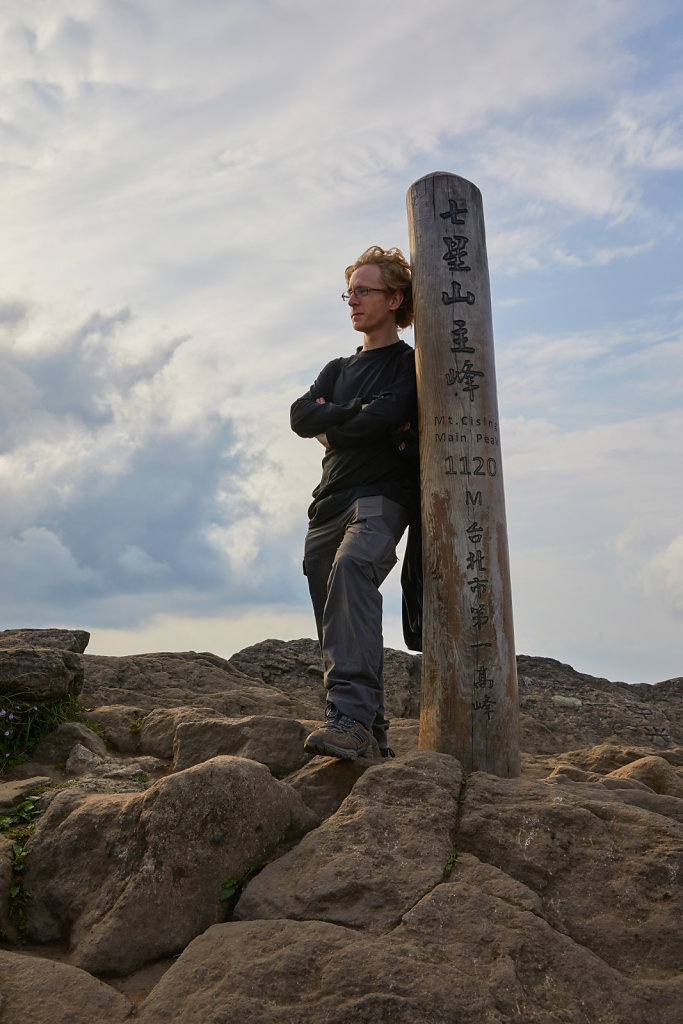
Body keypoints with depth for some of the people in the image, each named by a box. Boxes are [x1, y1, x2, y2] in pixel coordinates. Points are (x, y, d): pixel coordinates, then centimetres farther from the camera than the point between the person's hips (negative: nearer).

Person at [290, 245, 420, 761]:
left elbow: (385, 414, -13)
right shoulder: (338, 370, 26)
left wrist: (333, 423, 2)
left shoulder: (411, 363, 7)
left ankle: (352, 715, -39)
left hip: (382, 498, -7)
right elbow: (302, 417, 10)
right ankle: (370, 735, 9)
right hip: (329, 506, 7)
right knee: (338, 623, 2)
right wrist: (360, 414, -2)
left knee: (352, 570, -34)